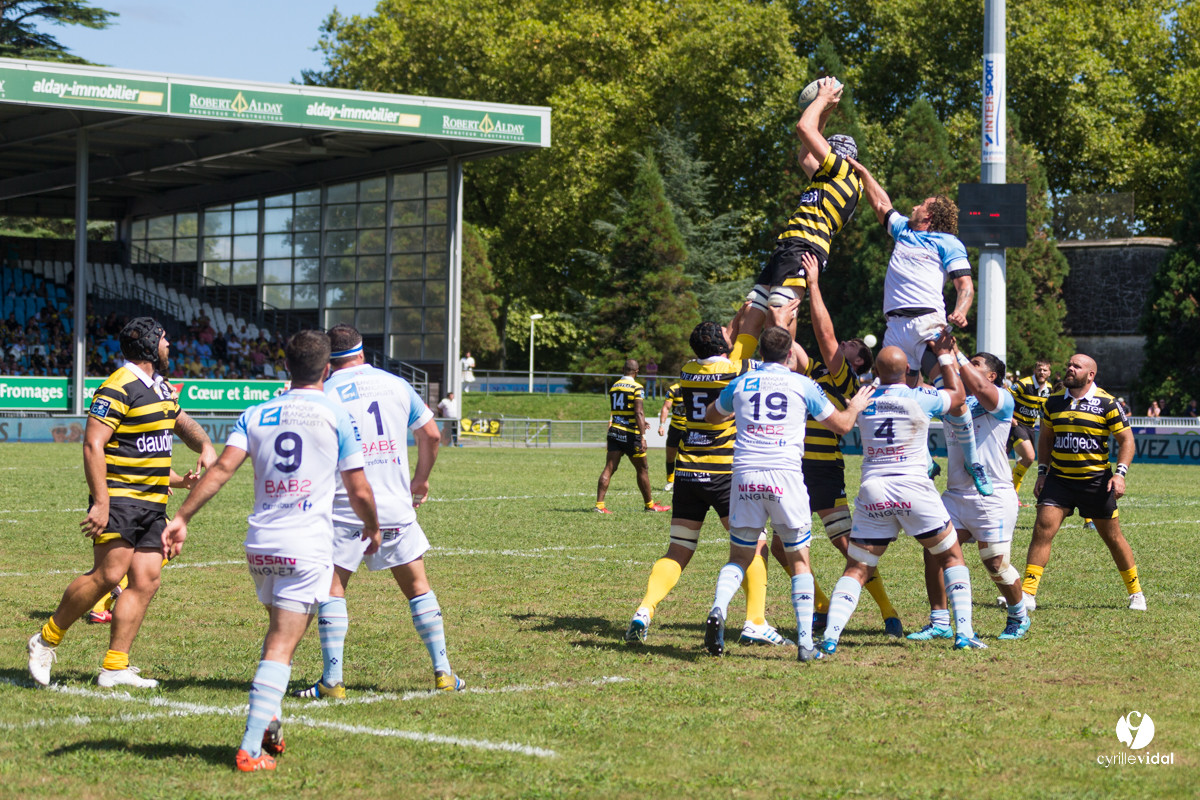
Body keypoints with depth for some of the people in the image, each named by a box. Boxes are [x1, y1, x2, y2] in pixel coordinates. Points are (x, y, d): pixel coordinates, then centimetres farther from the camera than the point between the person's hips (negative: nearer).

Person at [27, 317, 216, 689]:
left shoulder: (161, 388, 18)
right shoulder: (119, 387, -11)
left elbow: (182, 422, 37)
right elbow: (93, 445, -17)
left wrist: (205, 446, 16)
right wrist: (100, 502, -23)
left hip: (153, 504, 9)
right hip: (119, 500, -9)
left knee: (146, 580, -2)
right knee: (109, 574, -17)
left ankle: (115, 667, 0)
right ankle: (46, 640, 0)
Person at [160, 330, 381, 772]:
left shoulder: (256, 415, 8)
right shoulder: (336, 417, -1)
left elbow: (222, 468, -4)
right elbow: (359, 492, 2)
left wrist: (181, 518, -5)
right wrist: (373, 528, 21)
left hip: (260, 546, 4)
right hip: (307, 548, -4)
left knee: (279, 632, 26)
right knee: (280, 648, -6)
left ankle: (269, 722, 20)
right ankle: (250, 748, -15)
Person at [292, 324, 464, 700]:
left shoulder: (324, 394, -4)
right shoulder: (396, 385, 7)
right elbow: (430, 434, 14)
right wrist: (421, 480, 27)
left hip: (345, 510, -3)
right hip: (396, 507, 3)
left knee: (332, 589, 3)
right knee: (418, 587, 12)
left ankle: (333, 680, -3)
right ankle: (443, 673, 12)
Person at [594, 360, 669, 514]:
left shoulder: (614, 387, 12)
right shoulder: (636, 388, -9)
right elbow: (638, 412, -17)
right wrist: (642, 437, -17)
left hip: (614, 432, 5)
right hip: (630, 434, -5)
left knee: (609, 468, 0)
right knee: (642, 470, 9)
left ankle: (599, 504, -10)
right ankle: (649, 504, 20)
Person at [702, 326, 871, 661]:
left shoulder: (741, 384, 14)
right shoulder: (802, 385, 8)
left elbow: (711, 416, 32)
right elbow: (841, 425, 17)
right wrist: (855, 407, 38)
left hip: (745, 476, 2)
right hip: (785, 476, -2)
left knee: (739, 557, 14)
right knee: (799, 561, 9)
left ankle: (718, 611, -14)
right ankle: (805, 641, 1)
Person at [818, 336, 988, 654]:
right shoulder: (920, 398, -3)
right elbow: (957, 394, 18)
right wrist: (944, 356, 28)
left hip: (873, 492, 2)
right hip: (914, 489, -2)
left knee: (856, 569, 8)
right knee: (951, 557, 15)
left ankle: (830, 636, -9)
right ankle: (964, 633, 6)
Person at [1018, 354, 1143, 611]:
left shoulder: (1107, 403, -6)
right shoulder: (1053, 402, 5)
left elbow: (1126, 440, -2)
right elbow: (1046, 438, 17)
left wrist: (1120, 474, -14)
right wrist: (1042, 472, 9)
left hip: (1096, 481, -2)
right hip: (1059, 479, 3)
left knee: (1112, 537, 6)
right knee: (1042, 529, -12)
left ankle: (1136, 593, 23)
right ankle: (1027, 594, -10)